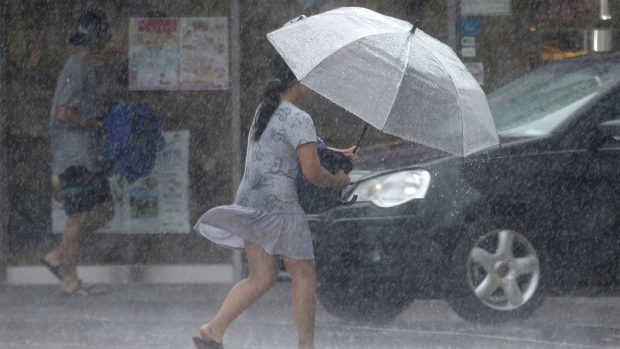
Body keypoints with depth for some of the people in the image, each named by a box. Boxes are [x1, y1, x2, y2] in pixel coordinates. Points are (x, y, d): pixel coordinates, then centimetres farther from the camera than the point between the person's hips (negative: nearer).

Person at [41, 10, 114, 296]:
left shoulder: (84, 67, 17)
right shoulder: (77, 68, -14)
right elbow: (64, 114, -22)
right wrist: (95, 123, -10)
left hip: (86, 157, 10)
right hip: (74, 157, -10)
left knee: (103, 211, 9)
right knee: (80, 216, -6)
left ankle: (58, 257, 14)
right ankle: (70, 279, 1)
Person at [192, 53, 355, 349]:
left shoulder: (264, 111, 15)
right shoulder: (298, 119, -13)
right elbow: (312, 172, -17)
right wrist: (337, 180, 3)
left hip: (249, 200, 8)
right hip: (278, 203, -8)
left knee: (261, 278, 11)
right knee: (303, 275, 6)